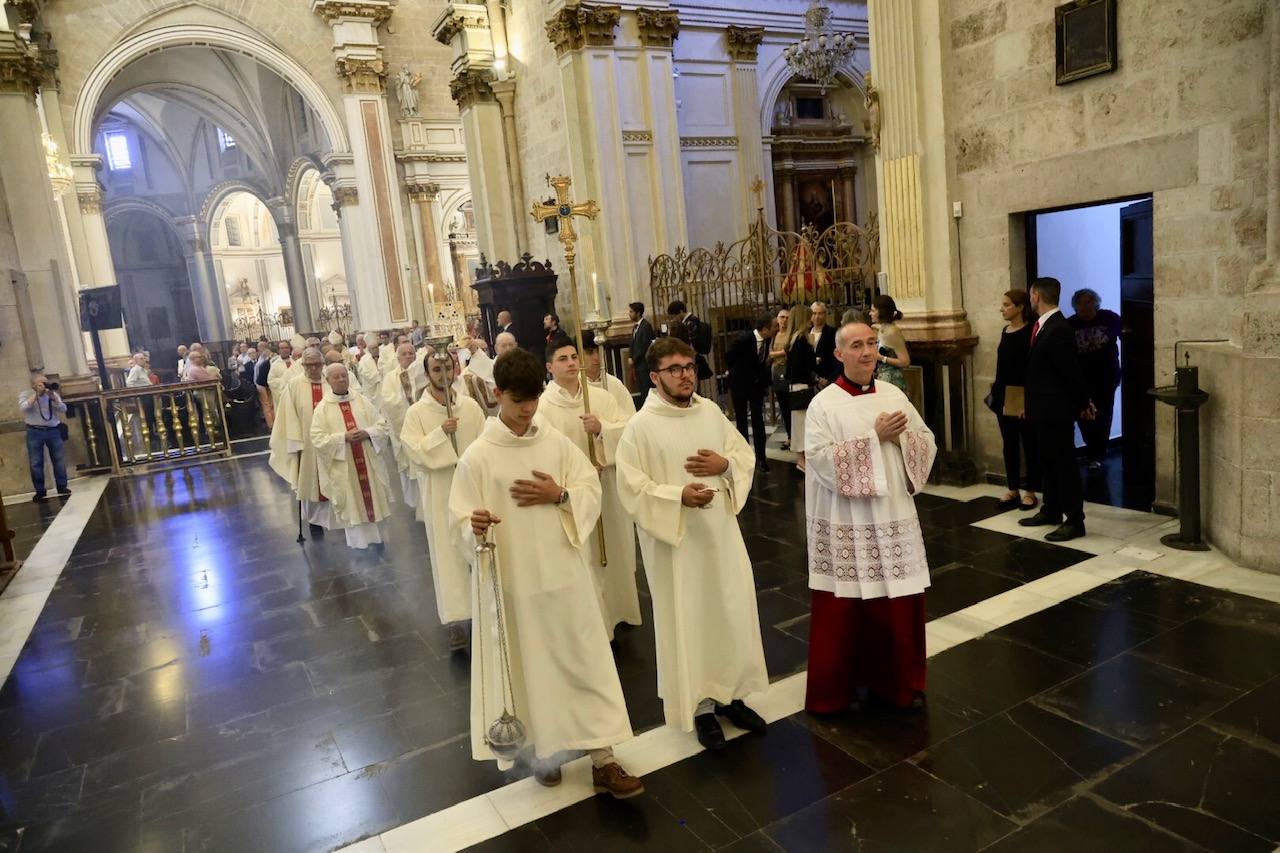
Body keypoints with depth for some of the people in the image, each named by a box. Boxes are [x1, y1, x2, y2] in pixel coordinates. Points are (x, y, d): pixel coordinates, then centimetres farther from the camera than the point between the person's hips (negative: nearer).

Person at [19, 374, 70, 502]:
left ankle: (62, 487, 13)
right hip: (34, 432, -2)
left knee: (59, 460, 3)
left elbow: (63, 409, -3)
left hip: (53, 430, 2)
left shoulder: (53, 394, 8)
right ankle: (40, 491, 6)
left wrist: (53, 397, -15)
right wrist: (36, 394, -17)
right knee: (36, 463, -1)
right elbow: (23, 407, -18)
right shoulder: (25, 394, 2)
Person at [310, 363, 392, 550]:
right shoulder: (322, 408, -3)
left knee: (372, 498, 10)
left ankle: (375, 537, 27)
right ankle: (359, 545, 19)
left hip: (369, 462, 2)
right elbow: (317, 438, -9)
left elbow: (382, 424, 3)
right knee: (352, 504, 6)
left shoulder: (362, 401, 3)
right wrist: (343, 437, -20)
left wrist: (367, 433, -16)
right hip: (343, 467, -2)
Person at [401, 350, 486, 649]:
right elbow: (414, 451, -12)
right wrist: (440, 432, -22)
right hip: (439, 493, -2)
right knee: (447, 554, 1)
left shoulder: (470, 406, 1)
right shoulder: (416, 412, -5)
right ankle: (454, 619, 7)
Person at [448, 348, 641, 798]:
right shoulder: (477, 457, -10)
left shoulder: (556, 443, 0)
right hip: (512, 582, -2)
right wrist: (475, 528, -31)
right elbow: (461, 524, -9)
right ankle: (543, 749, 36)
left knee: (586, 663, 7)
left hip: (564, 575, 3)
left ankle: (602, 759, 20)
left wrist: (558, 496, -15)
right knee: (528, 669, 12)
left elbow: (592, 489, 3)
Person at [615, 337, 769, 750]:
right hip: (674, 539, -5)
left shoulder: (711, 411, 3)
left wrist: (725, 464, -11)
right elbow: (631, 487, -14)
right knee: (688, 623, 6)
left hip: (721, 530, 5)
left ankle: (730, 695, 33)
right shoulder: (640, 426, -12)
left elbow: (746, 455, 11)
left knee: (733, 613, 13)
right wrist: (679, 495, -26)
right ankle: (700, 705, 24)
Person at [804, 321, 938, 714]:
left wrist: (901, 436, -12)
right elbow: (820, 459, -19)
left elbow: (928, 444, 9)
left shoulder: (895, 395, 7)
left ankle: (897, 681, 31)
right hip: (846, 525, -4)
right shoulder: (824, 404, -9)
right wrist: (875, 437, -17)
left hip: (894, 518, 5)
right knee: (846, 608, 4)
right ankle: (843, 685, 22)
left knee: (900, 604, 12)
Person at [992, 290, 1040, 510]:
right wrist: (996, 392, 12)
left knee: (1028, 444, 4)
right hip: (1003, 395, 7)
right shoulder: (1005, 331, 10)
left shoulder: (1030, 332, -12)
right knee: (1009, 444, 12)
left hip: (1022, 395, -7)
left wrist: (1028, 401, -20)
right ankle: (1013, 490, 20)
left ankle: (1030, 491, 12)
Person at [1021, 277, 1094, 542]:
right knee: (1048, 462, 18)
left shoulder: (1058, 329, -20)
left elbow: (1071, 371, -17)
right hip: (1043, 409, 9)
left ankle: (1074, 521, 7)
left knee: (1064, 464, -1)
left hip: (1057, 409, -9)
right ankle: (1051, 511, 30)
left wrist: (1084, 403, -7)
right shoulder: (1043, 326, 9)